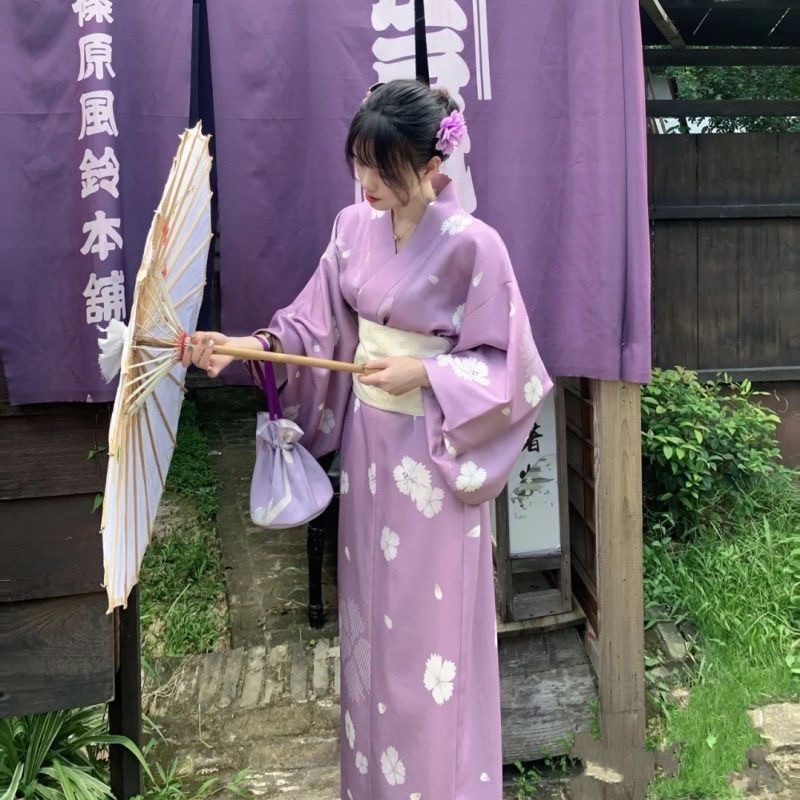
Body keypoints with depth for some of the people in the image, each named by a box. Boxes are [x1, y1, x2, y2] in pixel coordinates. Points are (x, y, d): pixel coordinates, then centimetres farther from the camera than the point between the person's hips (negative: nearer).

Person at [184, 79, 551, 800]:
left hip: (434, 453, -6)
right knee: (372, 613, 17)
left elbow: (507, 366, -12)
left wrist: (425, 373, -23)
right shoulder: (355, 226, 1)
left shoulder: (473, 245, -16)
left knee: (433, 629, 5)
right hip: (367, 443, 6)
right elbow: (316, 326, 3)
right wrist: (244, 347, -11)